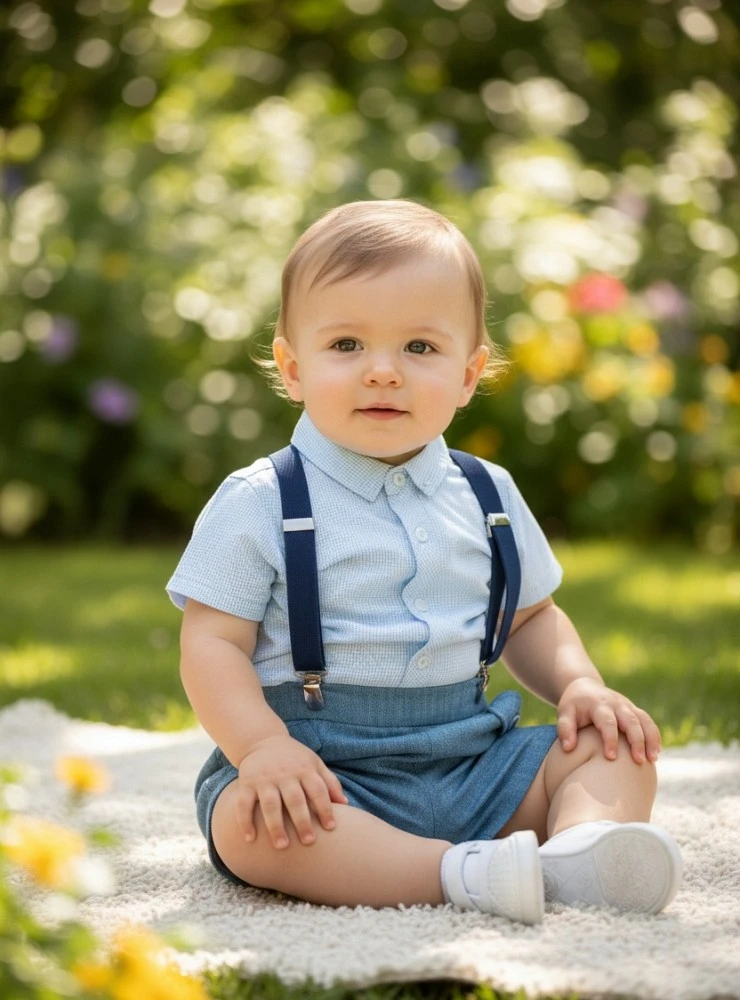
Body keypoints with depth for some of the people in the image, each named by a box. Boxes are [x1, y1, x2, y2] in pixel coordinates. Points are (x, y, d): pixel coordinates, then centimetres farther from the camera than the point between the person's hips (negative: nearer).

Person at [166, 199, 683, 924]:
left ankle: (583, 848, -37)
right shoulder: (259, 504, -5)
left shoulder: (486, 496, 9)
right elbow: (212, 645, -8)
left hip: (472, 759, 5)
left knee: (617, 750, -8)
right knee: (250, 819, -35)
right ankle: (467, 874, -43)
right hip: (323, 771, -5)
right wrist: (264, 747, -26)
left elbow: (530, 619, 21)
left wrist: (581, 686, 1)